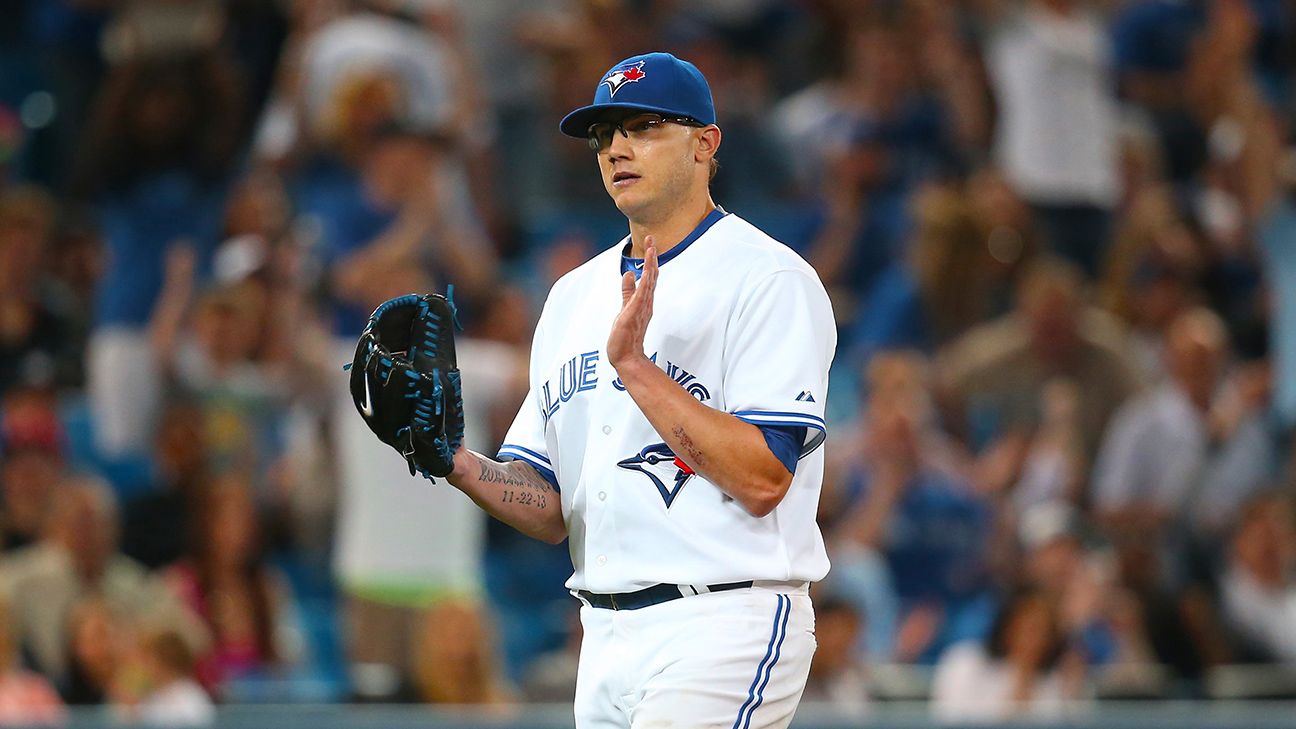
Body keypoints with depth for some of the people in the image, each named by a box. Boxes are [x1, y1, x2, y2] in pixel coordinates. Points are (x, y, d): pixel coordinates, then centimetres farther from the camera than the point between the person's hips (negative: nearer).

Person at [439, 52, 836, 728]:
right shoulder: (575, 295, 17)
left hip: (724, 627, -8)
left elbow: (762, 480, -17)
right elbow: (551, 512, 15)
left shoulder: (768, 280, -6)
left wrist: (634, 365, -18)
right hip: (605, 639, 8)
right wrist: (456, 461, -4)